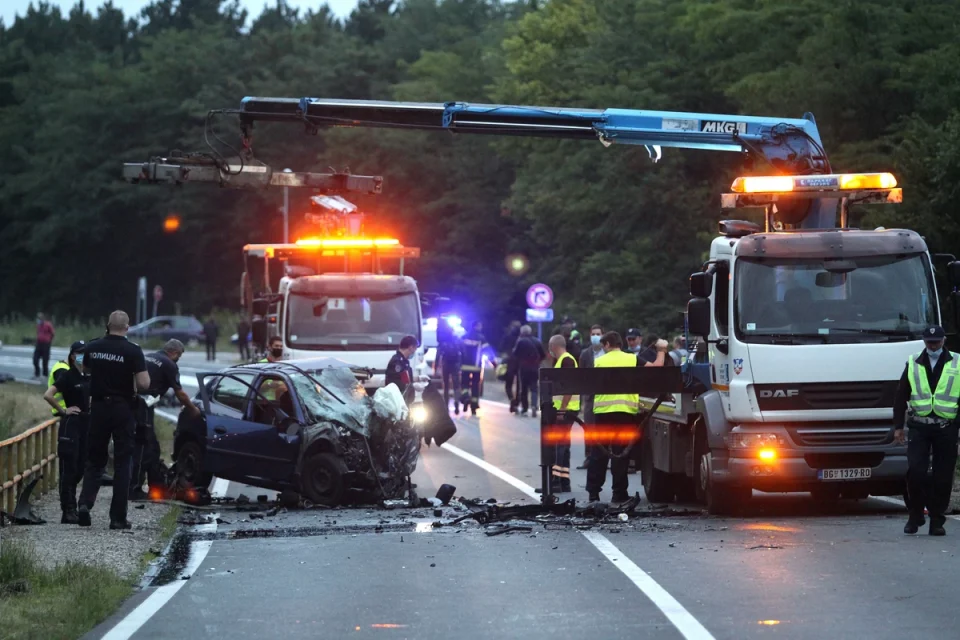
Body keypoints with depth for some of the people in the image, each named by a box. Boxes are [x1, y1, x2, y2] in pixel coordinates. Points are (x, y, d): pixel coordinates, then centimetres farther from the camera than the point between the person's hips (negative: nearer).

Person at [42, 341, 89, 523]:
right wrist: (63, 410, -14)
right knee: (69, 469, -5)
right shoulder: (67, 376, -10)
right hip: (70, 424, -7)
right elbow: (48, 395, -22)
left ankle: (70, 509, 19)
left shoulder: (87, 377, 11)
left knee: (80, 468, 9)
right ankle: (68, 513, -3)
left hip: (85, 424, 7)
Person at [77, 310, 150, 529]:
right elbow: (144, 384, -17)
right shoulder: (133, 351, -13)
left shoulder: (92, 348, 0)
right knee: (122, 463, 5)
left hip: (98, 407, 3)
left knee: (95, 460, 14)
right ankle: (118, 517, 2)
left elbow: (85, 370, 19)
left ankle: (85, 502, -8)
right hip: (123, 409, -3)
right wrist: (134, 385, 3)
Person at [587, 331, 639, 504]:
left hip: (603, 411, 1)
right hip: (625, 411, -1)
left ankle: (593, 492, 9)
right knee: (620, 454, 4)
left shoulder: (599, 362, 7)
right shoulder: (632, 360, 3)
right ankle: (619, 493, 4)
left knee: (599, 453, 9)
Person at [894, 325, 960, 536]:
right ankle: (915, 515, 5)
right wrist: (898, 426, 6)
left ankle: (937, 520, 8)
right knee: (915, 471, -11)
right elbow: (900, 397, 12)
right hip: (918, 427, 0)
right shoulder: (913, 364, 10)